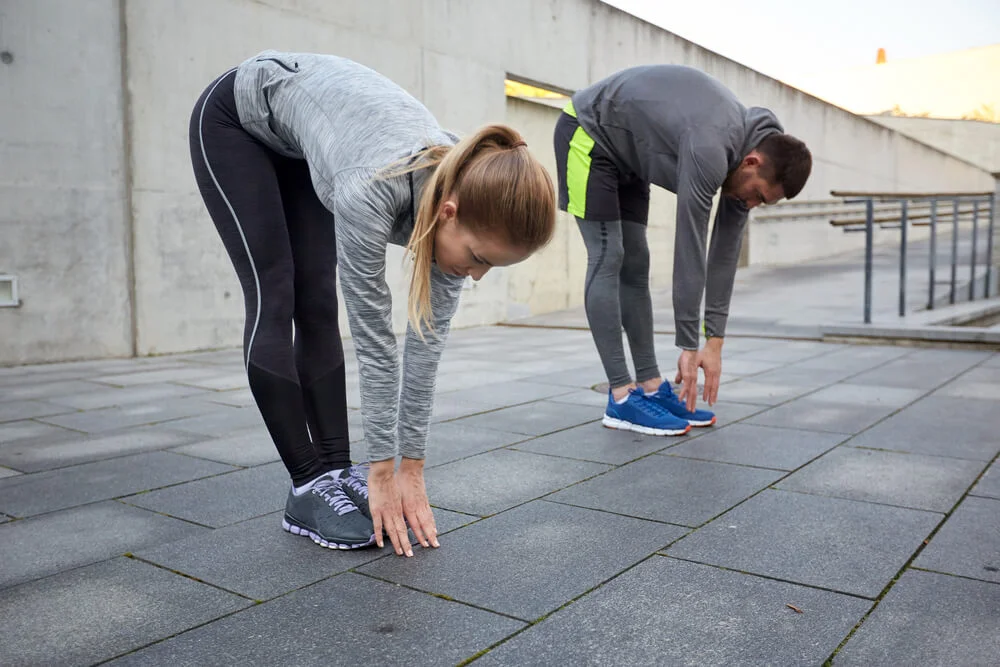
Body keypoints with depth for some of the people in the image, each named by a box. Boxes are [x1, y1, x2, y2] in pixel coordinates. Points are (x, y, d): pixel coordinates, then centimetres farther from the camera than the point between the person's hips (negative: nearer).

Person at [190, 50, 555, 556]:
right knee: (275, 302, -12)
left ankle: (335, 470, 4)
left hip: (298, 142, 5)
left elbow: (428, 338, -18)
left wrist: (412, 468, -15)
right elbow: (373, 336, -34)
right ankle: (307, 488, -5)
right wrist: (384, 471, -24)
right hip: (234, 118, -5)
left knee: (316, 305, -2)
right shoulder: (371, 191, -42)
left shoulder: (464, 195, -24)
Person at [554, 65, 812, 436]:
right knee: (608, 258, -14)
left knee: (634, 262, 3)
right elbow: (690, 250, -33)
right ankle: (621, 398, -11)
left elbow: (726, 249, -6)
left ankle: (651, 387, 6)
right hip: (586, 134, -9)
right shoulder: (710, 150, -35)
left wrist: (715, 341, -6)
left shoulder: (749, 148, -7)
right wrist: (689, 348, -27)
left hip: (624, 150, 9)